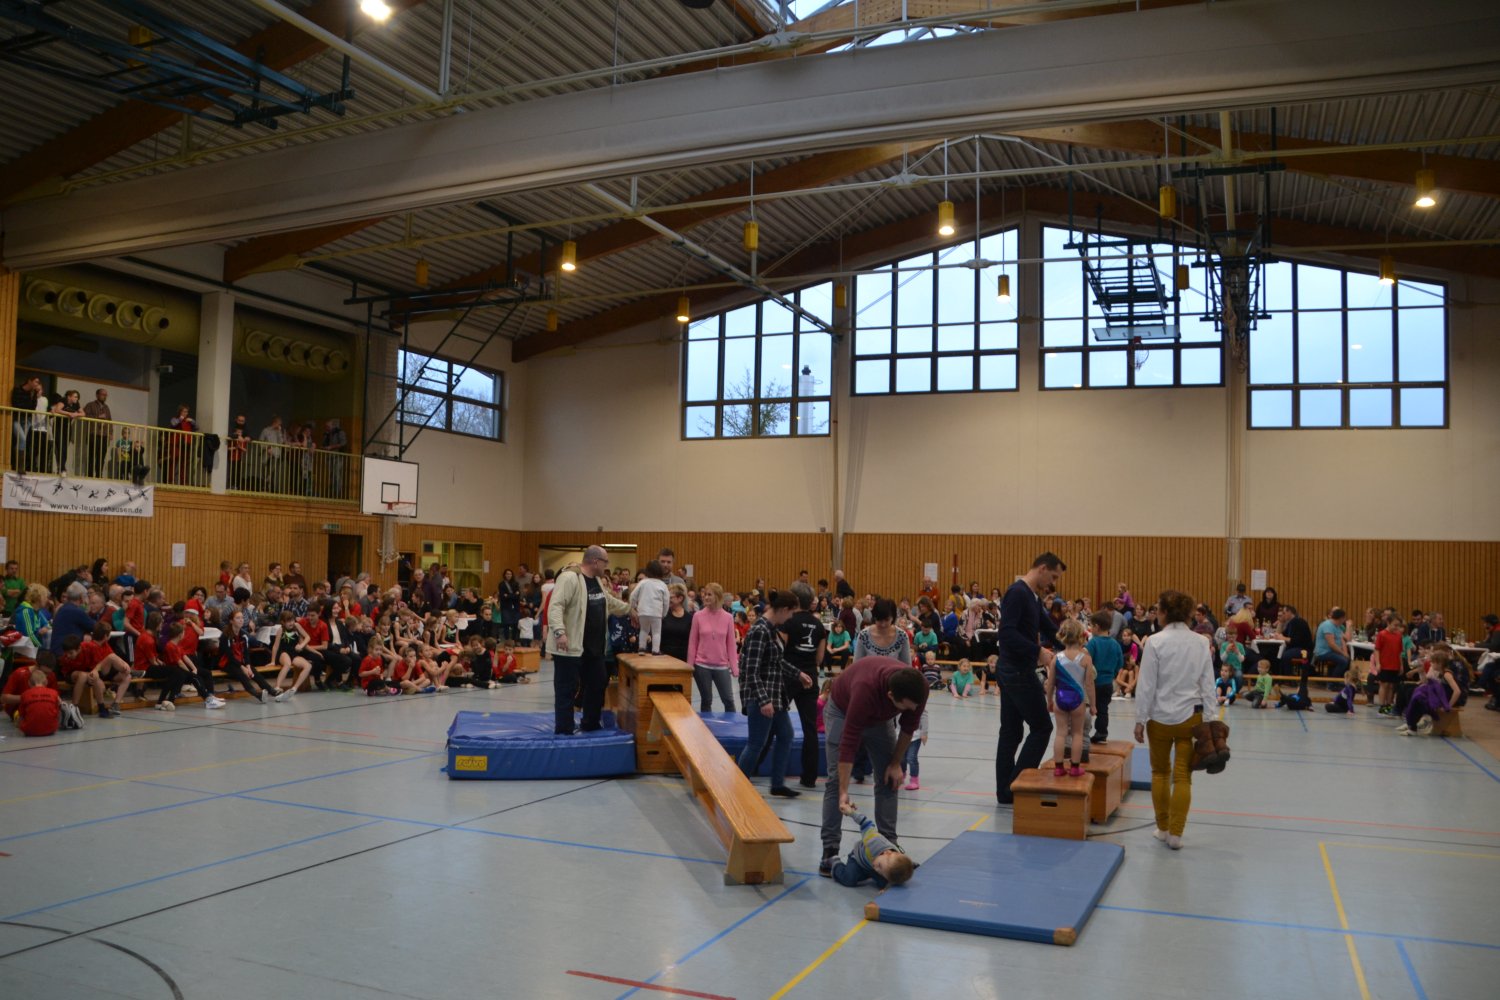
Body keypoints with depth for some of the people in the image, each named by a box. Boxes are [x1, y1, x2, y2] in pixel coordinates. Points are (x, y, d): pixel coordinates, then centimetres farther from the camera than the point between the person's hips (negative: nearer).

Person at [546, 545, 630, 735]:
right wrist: (559, 631, -36)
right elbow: (555, 606, -26)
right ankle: (563, 732, 5)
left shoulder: (597, 581, 14)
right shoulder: (570, 578, -17)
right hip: (570, 647, -9)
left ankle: (590, 725, 31)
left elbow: (611, 603, 31)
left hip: (594, 647, 10)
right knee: (567, 689, -2)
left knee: (597, 684, 16)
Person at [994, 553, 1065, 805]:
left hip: (1012, 673, 10)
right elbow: (1007, 633, -25)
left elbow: (1050, 629, 23)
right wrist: (1038, 652, -25)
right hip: (1019, 673, -10)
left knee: (1010, 732, 11)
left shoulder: (1033, 597, 16)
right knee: (1041, 727, -1)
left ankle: (1005, 792, 16)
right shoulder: (1018, 593, -16)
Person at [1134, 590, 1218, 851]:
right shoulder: (1201, 642, -1)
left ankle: (1163, 828, 21)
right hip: (1190, 716, 2)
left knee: (1160, 772, 15)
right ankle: (1175, 834, 6)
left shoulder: (1155, 642, -12)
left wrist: (1140, 719, -3)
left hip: (1160, 717, -2)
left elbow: (1146, 685, -11)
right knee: (1183, 776, 6)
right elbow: (1208, 685, 3)